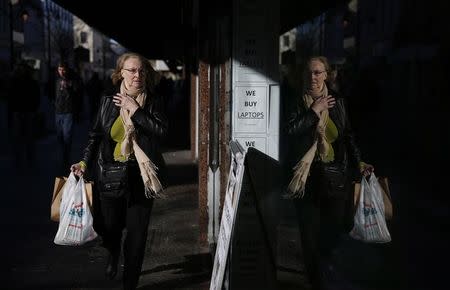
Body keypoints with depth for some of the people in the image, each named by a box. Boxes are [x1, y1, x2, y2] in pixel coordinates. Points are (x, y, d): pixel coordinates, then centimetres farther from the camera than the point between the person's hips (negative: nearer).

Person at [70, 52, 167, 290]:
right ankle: (113, 254, 46)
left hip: (141, 175, -1)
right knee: (110, 227, 8)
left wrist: (135, 110, -15)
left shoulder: (152, 101, 0)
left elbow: (161, 130, -14)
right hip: (111, 175, 1)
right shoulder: (108, 101, 3)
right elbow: (96, 135, 9)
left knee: (137, 233, 4)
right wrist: (85, 162, -1)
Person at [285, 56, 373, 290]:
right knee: (310, 231, 0)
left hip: (335, 176, 2)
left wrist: (358, 161, 3)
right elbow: (291, 130, -17)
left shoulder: (337, 101, 7)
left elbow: (347, 135, 13)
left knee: (334, 228, 7)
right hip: (307, 175, -2)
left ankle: (325, 261, 40)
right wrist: (315, 110, -13)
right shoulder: (298, 102, -1)